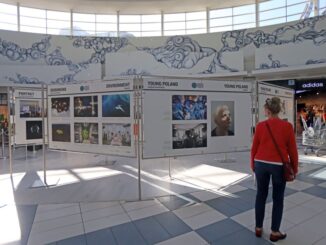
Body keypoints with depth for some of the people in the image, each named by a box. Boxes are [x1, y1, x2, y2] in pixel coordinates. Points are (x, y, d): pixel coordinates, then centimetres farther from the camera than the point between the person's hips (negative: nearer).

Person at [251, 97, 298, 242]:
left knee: (261, 196, 15)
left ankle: (258, 228, 25)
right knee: (278, 199, 13)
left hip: (261, 164, 1)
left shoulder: (260, 126, -7)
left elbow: (254, 148, -1)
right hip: (279, 166, -1)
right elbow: (292, 150, -3)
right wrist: (295, 168, 10)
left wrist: (253, 164, 13)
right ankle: (275, 232, 22)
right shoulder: (287, 126, -8)